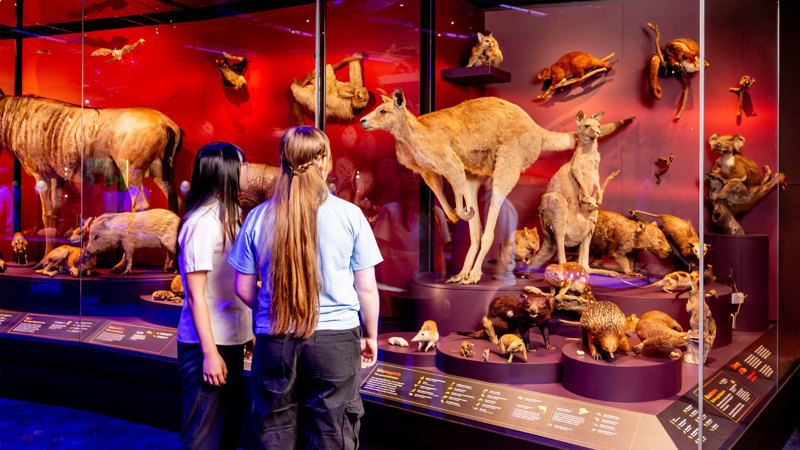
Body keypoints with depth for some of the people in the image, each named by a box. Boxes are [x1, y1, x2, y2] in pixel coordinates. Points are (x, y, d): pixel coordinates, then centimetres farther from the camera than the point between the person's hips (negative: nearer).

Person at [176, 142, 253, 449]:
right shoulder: (201, 223, -16)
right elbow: (195, 294, -17)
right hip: (208, 345, -9)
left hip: (231, 340, 9)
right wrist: (209, 352, -17)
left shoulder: (227, 217, 10)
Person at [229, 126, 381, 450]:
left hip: (274, 343, 2)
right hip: (336, 339, -1)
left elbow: (243, 289, 5)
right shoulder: (350, 215, -6)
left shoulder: (258, 217, -1)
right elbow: (367, 289, -2)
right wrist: (370, 337, 12)